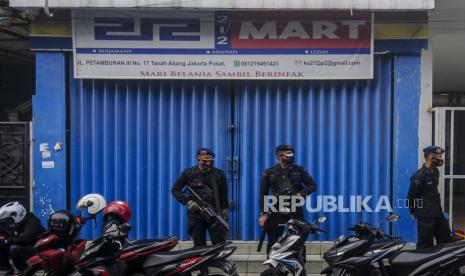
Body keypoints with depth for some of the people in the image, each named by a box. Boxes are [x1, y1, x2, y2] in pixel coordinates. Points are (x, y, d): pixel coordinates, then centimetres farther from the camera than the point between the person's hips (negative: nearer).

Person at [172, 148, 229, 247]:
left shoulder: (219, 174, 5)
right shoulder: (189, 173, 2)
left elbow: (224, 195, 11)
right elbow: (175, 190, 5)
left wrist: (224, 212, 6)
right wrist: (188, 202, -8)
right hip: (196, 214, 0)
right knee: (199, 245, 6)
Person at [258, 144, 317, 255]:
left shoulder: (299, 170, 4)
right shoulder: (269, 173, 4)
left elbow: (312, 186, 5)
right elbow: (263, 194, 6)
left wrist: (300, 194, -12)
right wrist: (263, 213, -1)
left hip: (296, 212, 0)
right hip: (276, 212, 0)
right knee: (273, 243, 5)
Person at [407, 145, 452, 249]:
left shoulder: (435, 171, 10)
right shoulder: (419, 175, -18)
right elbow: (411, 195, -13)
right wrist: (413, 212, -2)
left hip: (438, 213, 9)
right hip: (426, 216, -9)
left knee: (446, 241, 15)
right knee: (425, 245, -4)